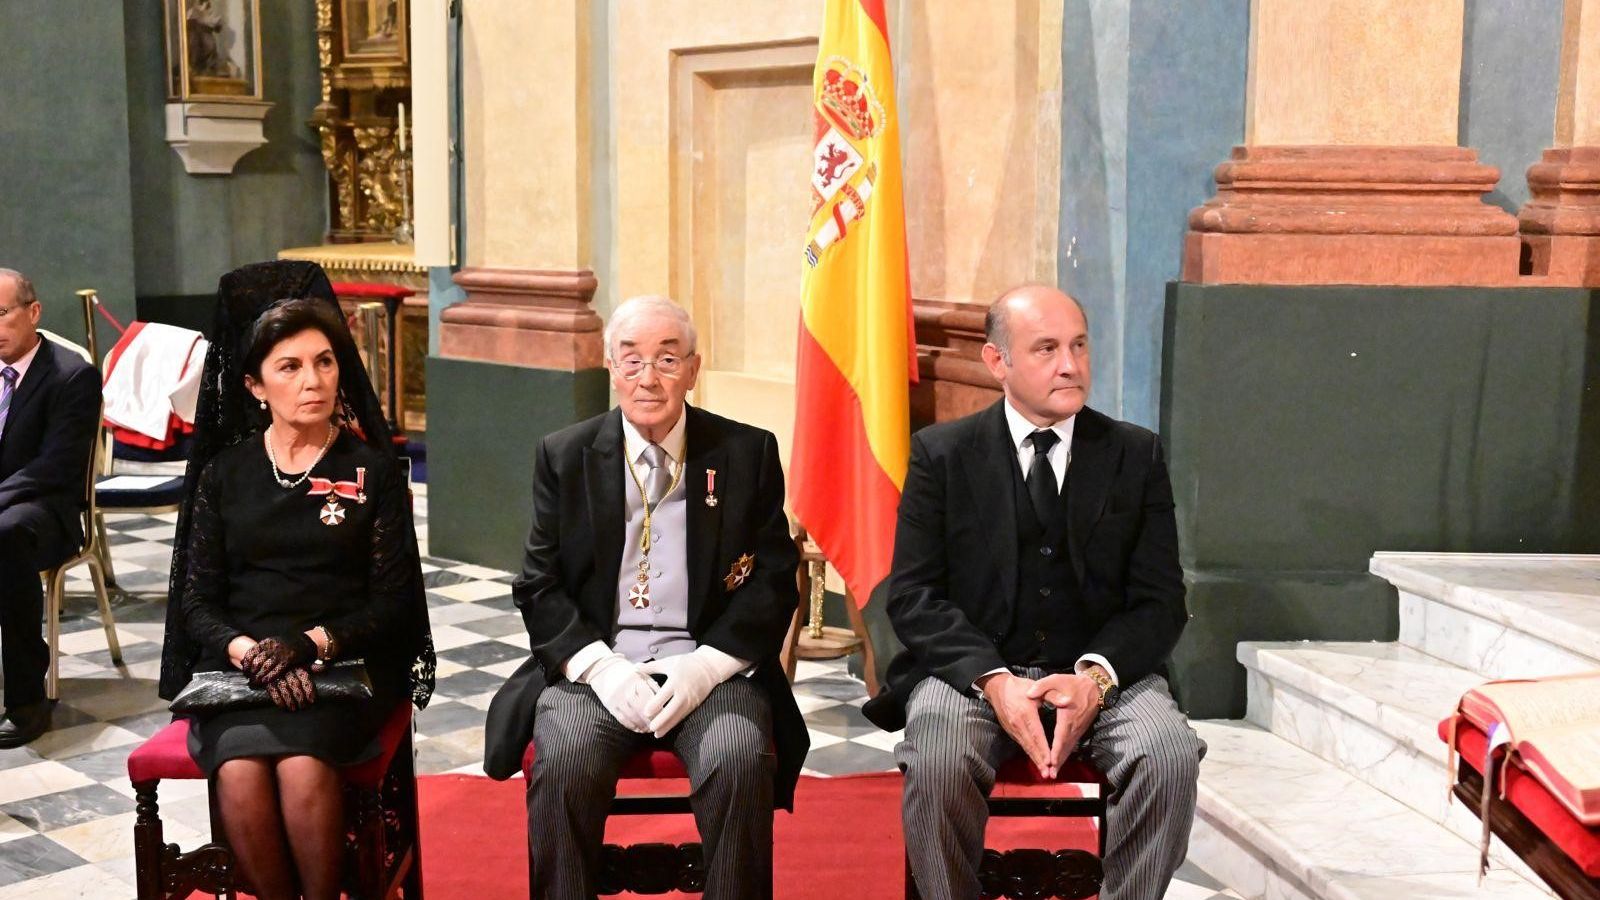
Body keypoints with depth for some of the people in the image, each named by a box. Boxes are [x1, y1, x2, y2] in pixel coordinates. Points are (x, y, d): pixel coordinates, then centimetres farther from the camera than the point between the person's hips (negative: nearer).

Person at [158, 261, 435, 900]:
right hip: (240, 662, 2)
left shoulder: (372, 470, 6)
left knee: (303, 765, -30)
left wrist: (312, 643, -13)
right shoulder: (225, 473, 12)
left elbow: (391, 601, 3)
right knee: (239, 770, -28)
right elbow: (198, 600, 8)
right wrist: (247, 652, -12)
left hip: (344, 664, -1)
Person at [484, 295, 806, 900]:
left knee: (742, 760, -30)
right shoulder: (563, 456, 8)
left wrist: (706, 665, -12)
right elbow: (539, 586, 6)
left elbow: (774, 582, 3)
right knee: (566, 758, -29)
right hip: (598, 663, 1)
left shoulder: (749, 454, 5)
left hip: (709, 667, 0)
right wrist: (598, 666, -12)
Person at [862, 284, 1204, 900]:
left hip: (1101, 673, 2)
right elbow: (913, 595, -2)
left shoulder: (1138, 455, 8)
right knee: (937, 762, -32)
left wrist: (1097, 676, -16)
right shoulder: (941, 454, 4)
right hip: (973, 669, -1)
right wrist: (992, 680, -19)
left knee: (1173, 755, -28)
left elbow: (1161, 600, 4)